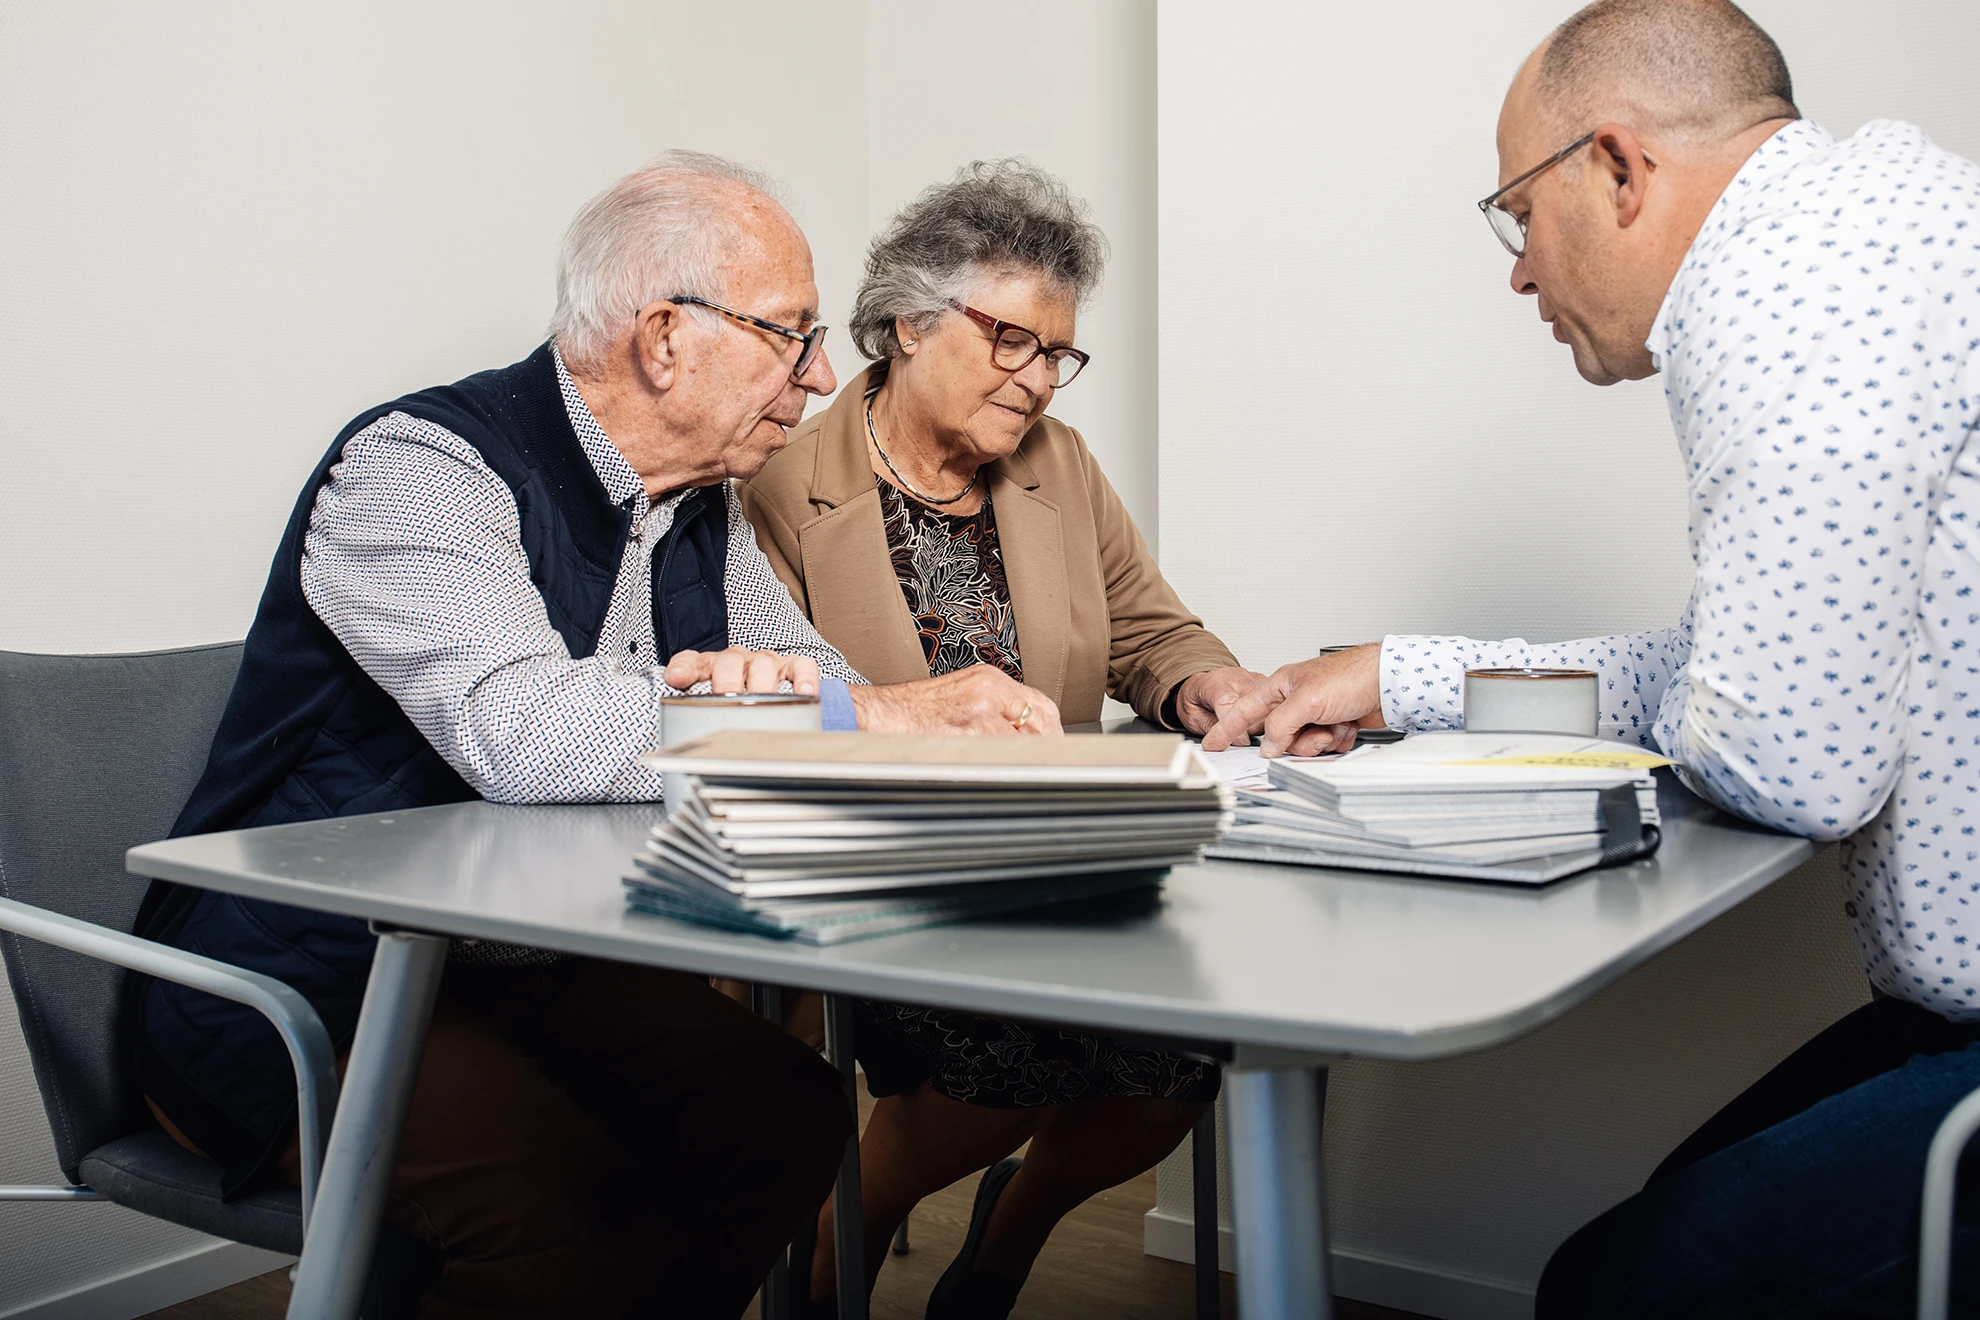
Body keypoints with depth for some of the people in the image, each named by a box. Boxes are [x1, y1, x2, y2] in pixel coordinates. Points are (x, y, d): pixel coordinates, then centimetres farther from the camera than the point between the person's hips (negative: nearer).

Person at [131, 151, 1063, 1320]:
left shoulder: (701, 505, 8)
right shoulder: (422, 467, -18)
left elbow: (823, 683, 11)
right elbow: (518, 732, -33)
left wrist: (756, 684, -16)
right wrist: (890, 717, -29)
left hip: (535, 973, 8)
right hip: (313, 998, -7)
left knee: (793, 1122, -12)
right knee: (582, 1223, -29)